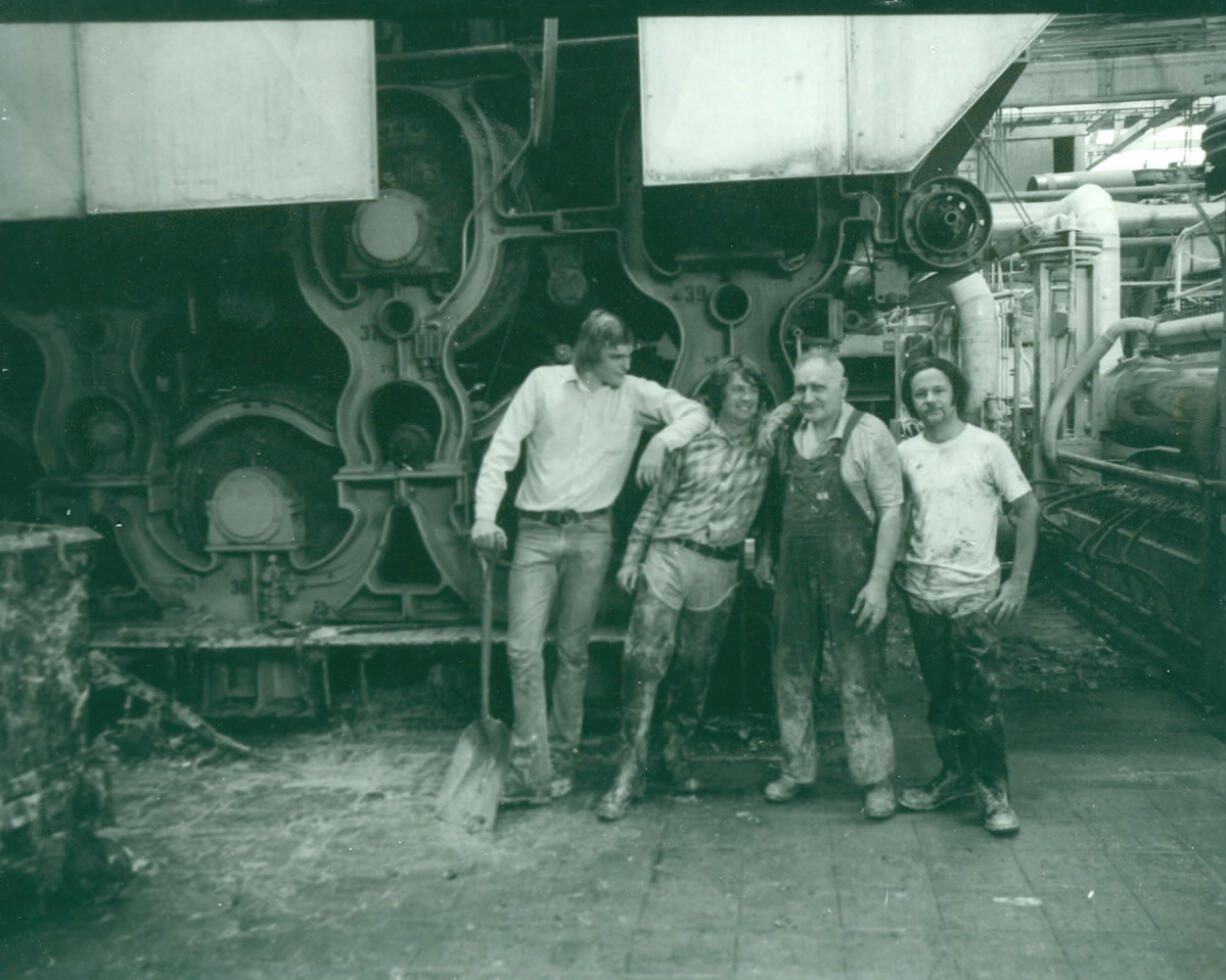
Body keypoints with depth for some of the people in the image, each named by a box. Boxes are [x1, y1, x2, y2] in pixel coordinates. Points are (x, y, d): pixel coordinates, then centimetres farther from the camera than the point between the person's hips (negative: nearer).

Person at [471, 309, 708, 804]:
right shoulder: (544, 382, 2)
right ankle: (530, 770, -4)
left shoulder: (636, 393, 5)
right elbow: (502, 449, 1)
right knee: (523, 648, -8)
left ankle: (561, 762, 18)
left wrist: (662, 439, -15)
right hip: (536, 531, -1)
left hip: (591, 534, 1)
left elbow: (695, 412, 5)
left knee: (573, 651, 7)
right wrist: (485, 513, -10)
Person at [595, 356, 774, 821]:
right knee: (643, 658, -8)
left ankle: (677, 751, 29)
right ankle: (631, 768, -3)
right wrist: (632, 555, 6)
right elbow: (657, 500, 7)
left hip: (721, 568, 2)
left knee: (695, 668, 10)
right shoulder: (690, 438, 3)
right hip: (669, 555, -1)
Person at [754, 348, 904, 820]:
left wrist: (879, 580, -14)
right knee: (791, 675, 13)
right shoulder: (784, 431, 6)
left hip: (850, 577, -5)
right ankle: (797, 768, 27)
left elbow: (891, 508, -10)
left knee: (860, 683, 0)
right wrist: (767, 550, 13)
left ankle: (877, 779, 12)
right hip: (794, 573, 5)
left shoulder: (869, 433, -9)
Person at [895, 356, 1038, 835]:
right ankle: (955, 776, 27)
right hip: (921, 593, 4)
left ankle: (994, 791, 8)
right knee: (940, 696, 13)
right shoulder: (906, 453, 5)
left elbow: (1028, 507, -2)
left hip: (974, 594, -4)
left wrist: (1019, 579, -6)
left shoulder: (987, 447, -5)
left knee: (979, 697, -4)